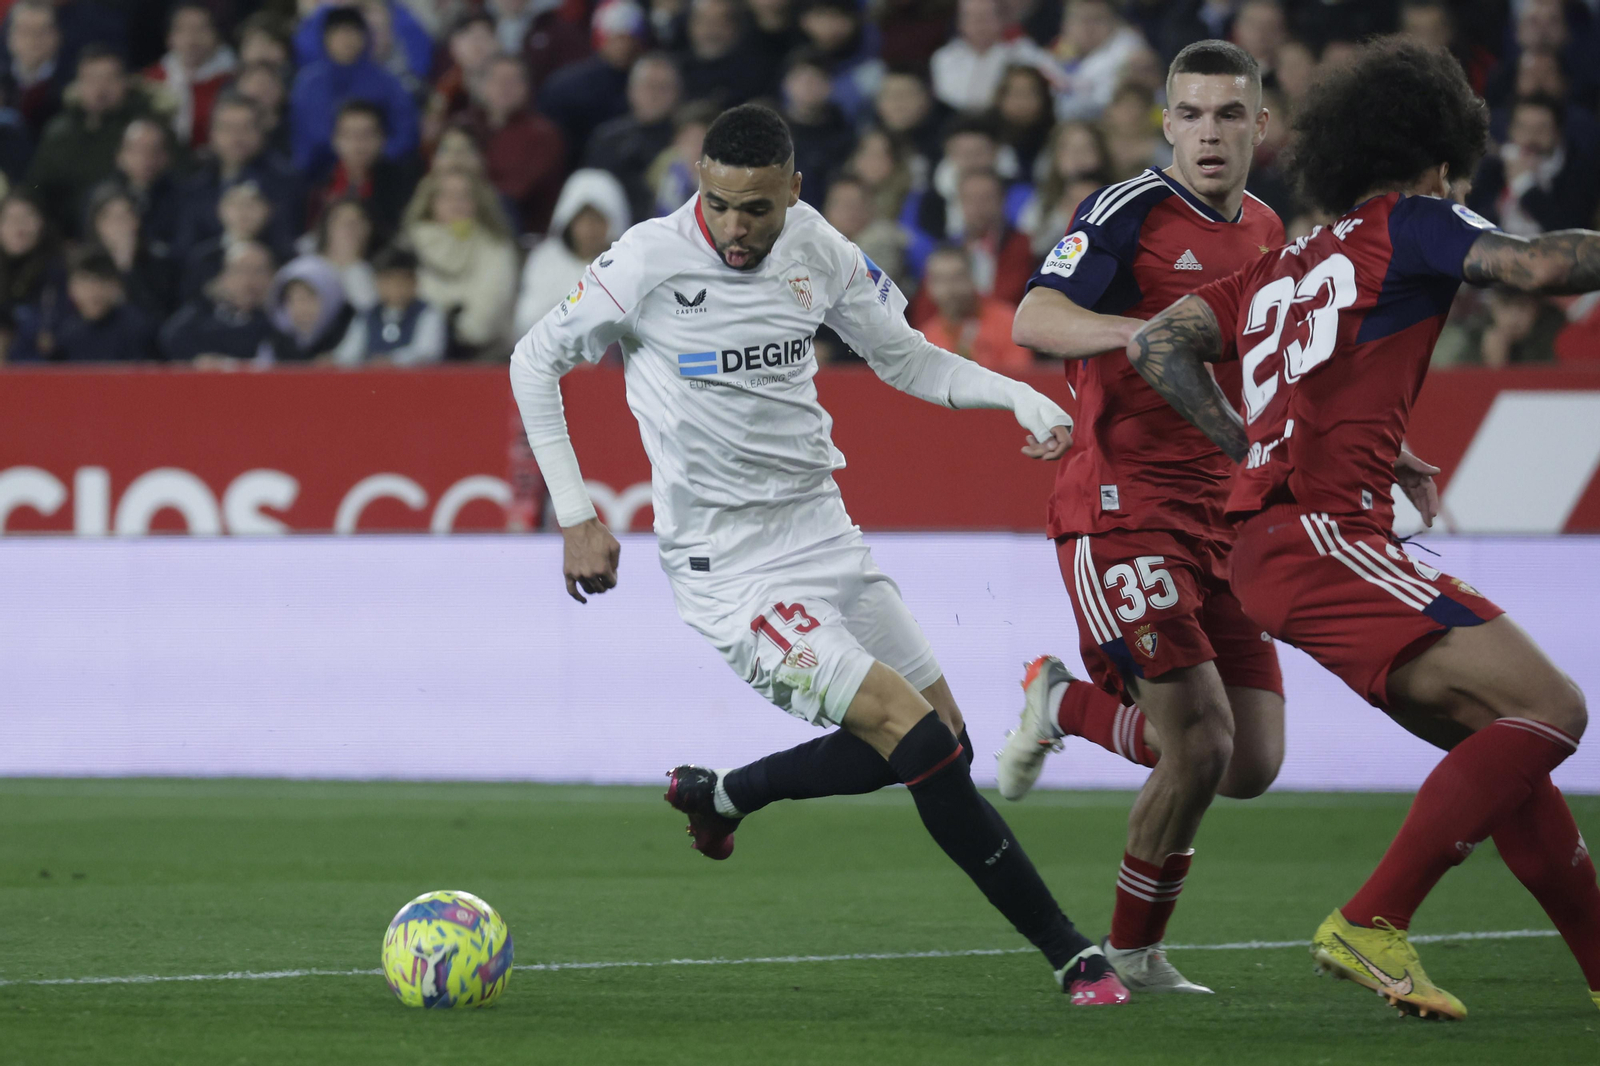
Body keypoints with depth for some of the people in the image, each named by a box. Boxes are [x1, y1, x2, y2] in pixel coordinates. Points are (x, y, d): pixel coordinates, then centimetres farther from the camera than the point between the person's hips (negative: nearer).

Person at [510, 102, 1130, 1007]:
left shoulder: (817, 249, 0)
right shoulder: (653, 260, -15)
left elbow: (907, 359, 14)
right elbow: (536, 362, -3)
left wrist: (1018, 394, -3)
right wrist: (576, 516, -7)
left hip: (821, 527, 7)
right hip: (729, 563, -7)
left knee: (944, 744, 10)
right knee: (920, 739, -17)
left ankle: (719, 796, 27)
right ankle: (1071, 953, -9)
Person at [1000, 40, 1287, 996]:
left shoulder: (1267, 230, 13)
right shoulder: (1131, 211, -10)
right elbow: (1035, 320, -23)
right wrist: (1156, 330, -39)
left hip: (1223, 515, 7)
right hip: (1122, 509, -7)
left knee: (1252, 765, 3)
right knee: (1201, 743, -16)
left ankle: (1067, 705, 27)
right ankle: (1135, 947, 7)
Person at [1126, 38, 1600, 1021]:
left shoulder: (1275, 272, 26)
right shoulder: (1405, 224, 3)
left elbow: (1158, 346, 22)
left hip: (1272, 532, 9)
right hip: (1321, 536, -9)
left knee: (1502, 745, 13)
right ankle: (1371, 926, -21)